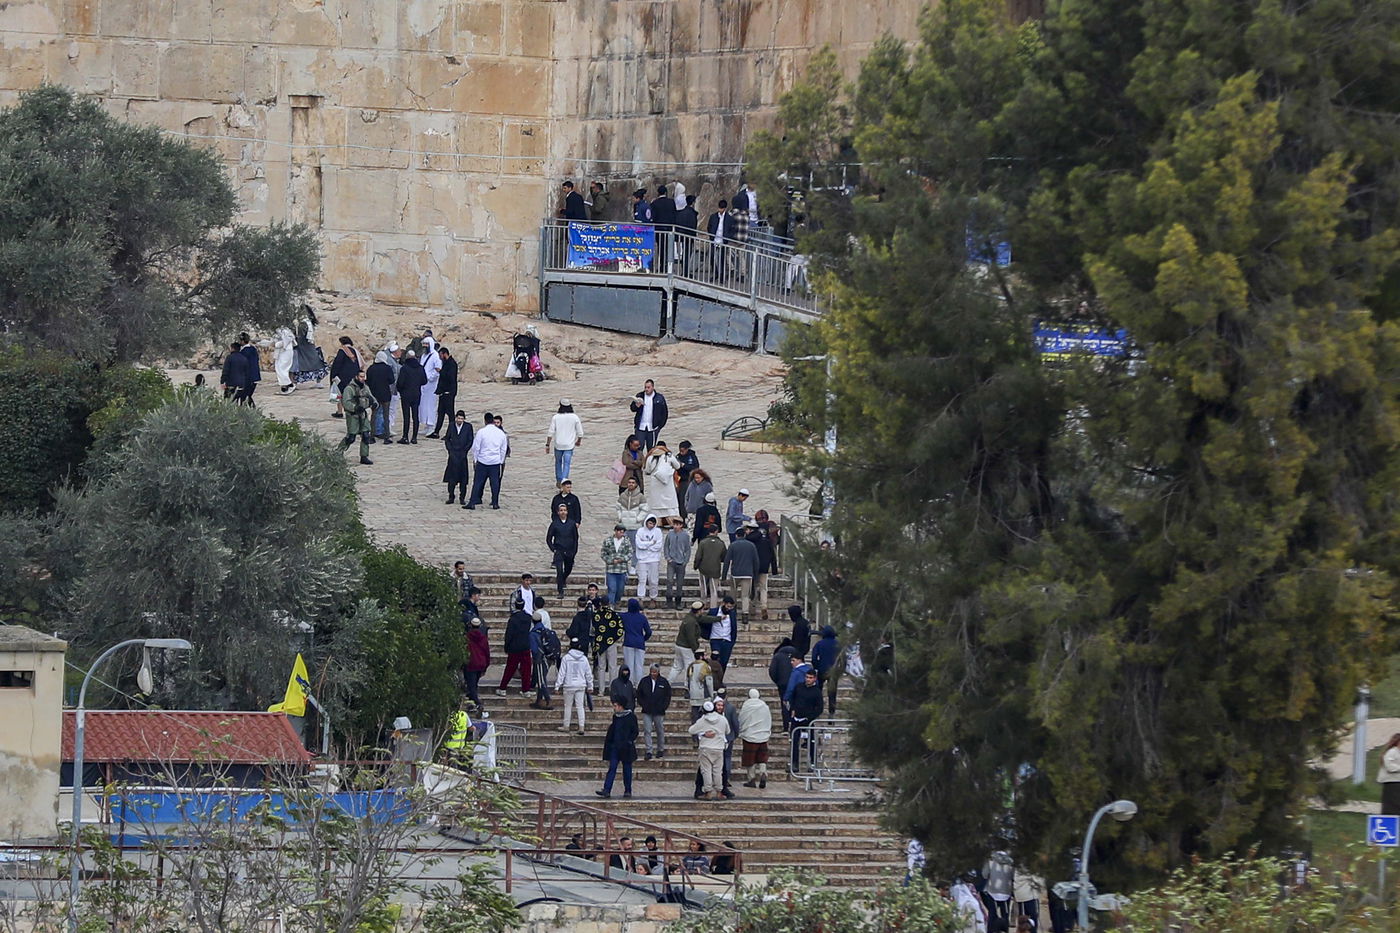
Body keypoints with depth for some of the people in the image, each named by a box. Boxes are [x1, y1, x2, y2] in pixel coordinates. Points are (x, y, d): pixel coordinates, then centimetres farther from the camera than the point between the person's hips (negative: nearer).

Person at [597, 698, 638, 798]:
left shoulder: (631, 718, -7)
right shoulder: (615, 717, 10)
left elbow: (635, 732, -5)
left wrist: (629, 741, -14)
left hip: (625, 749, -5)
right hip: (615, 747, 5)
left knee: (627, 769, 5)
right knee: (612, 768, -4)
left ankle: (628, 791, 16)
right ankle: (606, 790, -10)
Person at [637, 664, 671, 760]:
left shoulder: (664, 682, 0)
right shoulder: (644, 681, 2)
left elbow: (668, 695, 7)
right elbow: (638, 694, 11)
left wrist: (664, 706, -3)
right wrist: (642, 704, 0)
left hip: (659, 712, -1)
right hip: (647, 711, 1)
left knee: (660, 731, 9)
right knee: (647, 731, -5)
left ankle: (660, 750, 24)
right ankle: (649, 752, -3)